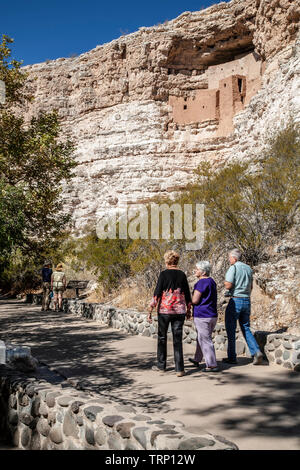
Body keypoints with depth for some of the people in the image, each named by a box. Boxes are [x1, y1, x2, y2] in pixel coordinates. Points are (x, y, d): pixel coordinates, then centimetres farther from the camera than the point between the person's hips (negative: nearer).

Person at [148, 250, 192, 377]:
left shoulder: (164, 274, -7)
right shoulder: (182, 275, 4)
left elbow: (157, 293, -10)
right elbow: (187, 294, 9)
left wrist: (150, 310, -6)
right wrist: (188, 309, 22)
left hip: (164, 310, -3)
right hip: (179, 311, 3)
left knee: (162, 338, 14)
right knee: (177, 339, 5)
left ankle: (161, 365, 24)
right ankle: (179, 369, 1)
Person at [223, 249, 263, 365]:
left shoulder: (233, 268, -11)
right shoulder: (248, 268, 11)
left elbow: (228, 285, -18)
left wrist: (225, 283, 2)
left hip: (235, 300, -7)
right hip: (247, 301, 7)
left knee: (230, 329, 4)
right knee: (246, 328, 15)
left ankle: (232, 357, 8)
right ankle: (256, 352, -1)